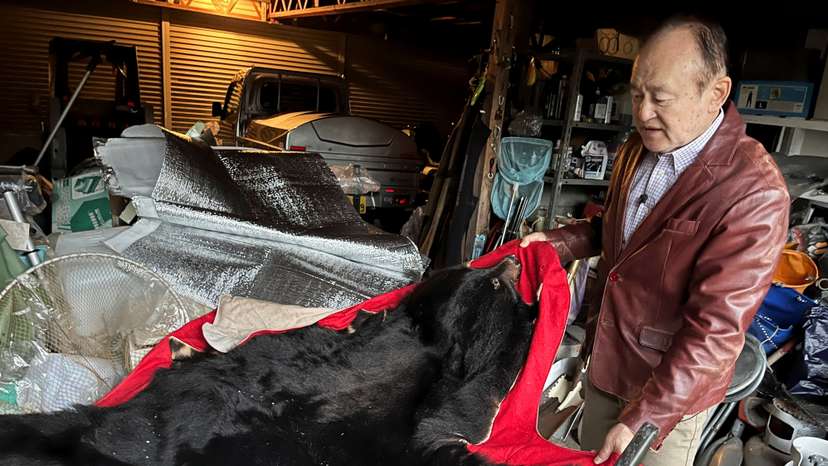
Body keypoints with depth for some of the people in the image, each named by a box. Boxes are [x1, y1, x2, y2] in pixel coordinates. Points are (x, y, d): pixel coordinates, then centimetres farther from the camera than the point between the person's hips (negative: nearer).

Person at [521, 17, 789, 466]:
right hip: (605, 359, 7)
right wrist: (557, 241, -3)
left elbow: (716, 330, -27)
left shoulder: (754, 193, -25)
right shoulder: (638, 147, -2)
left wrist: (641, 420, -27)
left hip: (672, 387, -6)